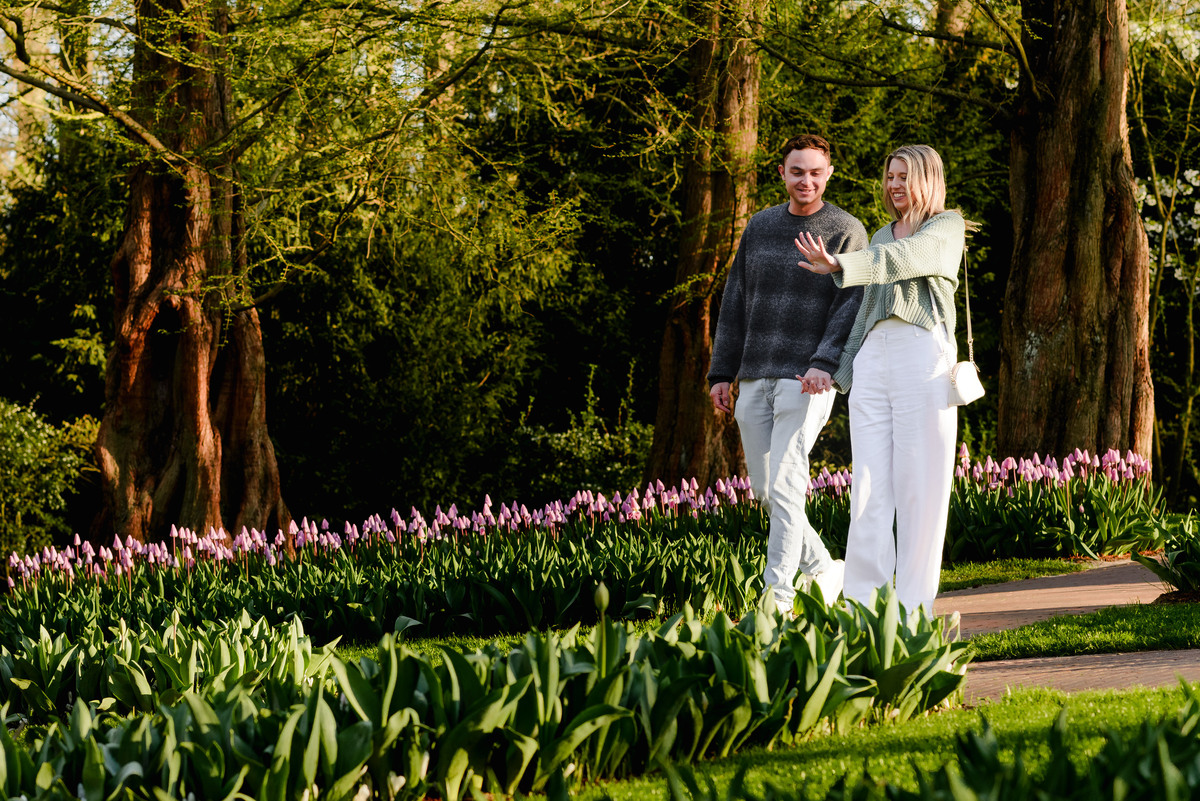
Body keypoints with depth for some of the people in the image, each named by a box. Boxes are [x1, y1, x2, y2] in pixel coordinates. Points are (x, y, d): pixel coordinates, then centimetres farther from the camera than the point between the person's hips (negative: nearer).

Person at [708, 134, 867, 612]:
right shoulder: (759, 227, 14)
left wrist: (825, 363, -23)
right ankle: (823, 569, 26)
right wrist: (721, 372, 10)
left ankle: (777, 599, -14)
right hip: (755, 380, 6)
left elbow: (853, 305, -9)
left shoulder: (846, 232, 0)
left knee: (785, 486, -14)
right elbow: (735, 303, 16)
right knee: (763, 488, 9)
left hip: (806, 380, -6)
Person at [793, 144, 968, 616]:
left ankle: (913, 607, -5)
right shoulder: (882, 238, 26)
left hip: (924, 353, -5)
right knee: (870, 483, -3)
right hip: (874, 359, 6)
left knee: (920, 483, -6)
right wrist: (842, 373, 16)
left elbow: (907, 258, -14)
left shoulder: (948, 227, 6)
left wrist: (841, 266, -27)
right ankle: (861, 604, -6)